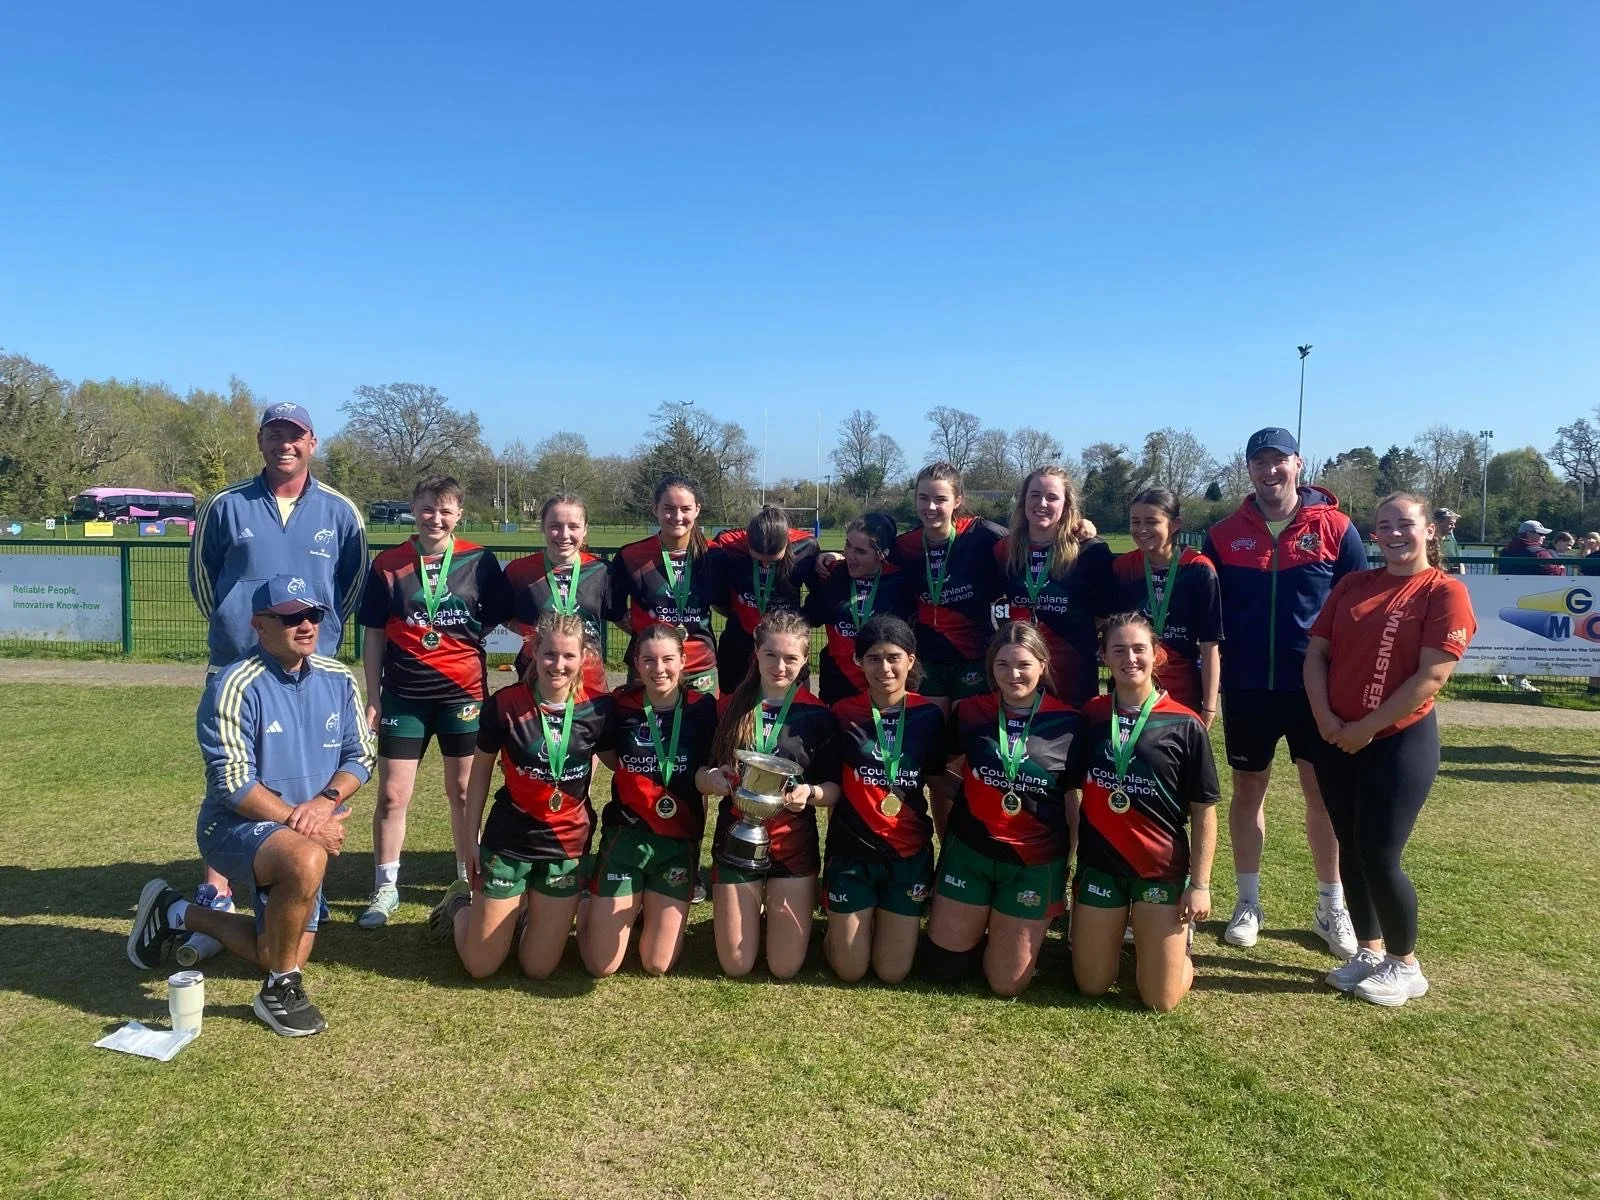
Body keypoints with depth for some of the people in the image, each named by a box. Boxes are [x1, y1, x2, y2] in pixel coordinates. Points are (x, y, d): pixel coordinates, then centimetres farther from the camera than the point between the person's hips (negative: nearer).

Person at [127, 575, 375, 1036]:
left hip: (303, 836, 7)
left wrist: (326, 800, -18)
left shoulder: (338, 679, -2)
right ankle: (280, 990, -17)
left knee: (286, 957, 15)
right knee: (306, 860, -40)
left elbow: (360, 755, 0)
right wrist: (300, 823, -25)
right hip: (236, 827, -7)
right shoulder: (235, 686, -19)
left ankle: (176, 913, 37)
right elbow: (233, 784, -22)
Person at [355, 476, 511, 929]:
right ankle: (385, 887, 19)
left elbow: (497, 620, 8)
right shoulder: (387, 565, 1)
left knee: (464, 791, 9)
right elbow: (374, 636, 4)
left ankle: (469, 881, 24)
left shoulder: (480, 562, -1)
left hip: (464, 692, 0)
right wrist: (372, 698, 2)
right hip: (403, 696, 1)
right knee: (392, 795, 4)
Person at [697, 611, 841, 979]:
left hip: (793, 843, -1)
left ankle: (779, 910, 33)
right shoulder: (729, 707, -2)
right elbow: (699, 776, 2)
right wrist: (712, 778, -21)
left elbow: (835, 789, -3)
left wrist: (810, 793, -24)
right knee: (735, 966, 5)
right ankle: (752, 907, 35)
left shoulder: (819, 715, -5)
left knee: (785, 968, 2)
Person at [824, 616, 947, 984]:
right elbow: (830, 785, 3)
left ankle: (887, 919, 34)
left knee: (893, 972, 4)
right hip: (851, 851, -1)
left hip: (910, 853, 1)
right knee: (850, 971, 3)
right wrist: (831, 840, -2)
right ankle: (837, 924, 34)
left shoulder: (929, 715, -4)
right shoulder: (842, 714, -6)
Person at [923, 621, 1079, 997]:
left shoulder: (1068, 722, -8)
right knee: (942, 968, 9)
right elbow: (944, 773, 12)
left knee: (1006, 984, 4)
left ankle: (1020, 932, 35)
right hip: (969, 851, 2)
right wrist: (972, 793, -6)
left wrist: (1071, 863, 0)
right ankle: (983, 931, 37)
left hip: (1036, 862, -2)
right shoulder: (970, 712, -3)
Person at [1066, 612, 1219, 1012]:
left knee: (1161, 1000, 1)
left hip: (1163, 869, -2)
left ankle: (1178, 938, 31)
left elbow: (1204, 811, -5)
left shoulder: (1185, 724, -9)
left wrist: (1200, 884, -9)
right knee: (1092, 987, 9)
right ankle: (1118, 933, 38)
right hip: (1098, 863, 2)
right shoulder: (1090, 716, -2)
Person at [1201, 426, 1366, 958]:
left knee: (1323, 792, 7)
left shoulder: (1335, 529, -3)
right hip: (1247, 686, 1)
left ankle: (1332, 908, 22)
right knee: (1247, 789, 10)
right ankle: (1248, 902, 23)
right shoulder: (1224, 534, 1)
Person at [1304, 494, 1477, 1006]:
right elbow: (1317, 653, 7)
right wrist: (1325, 717, -7)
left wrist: (1367, 727, -14)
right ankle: (1370, 951, 28)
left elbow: (1432, 675, -15)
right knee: (1351, 851, 11)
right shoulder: (1352, 585, 9)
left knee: (1379, 856, -4)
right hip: (1337, 742, 5)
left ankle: (1405, 966, 17)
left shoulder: (1445, 591, -8)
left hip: (1400, 742, -5)